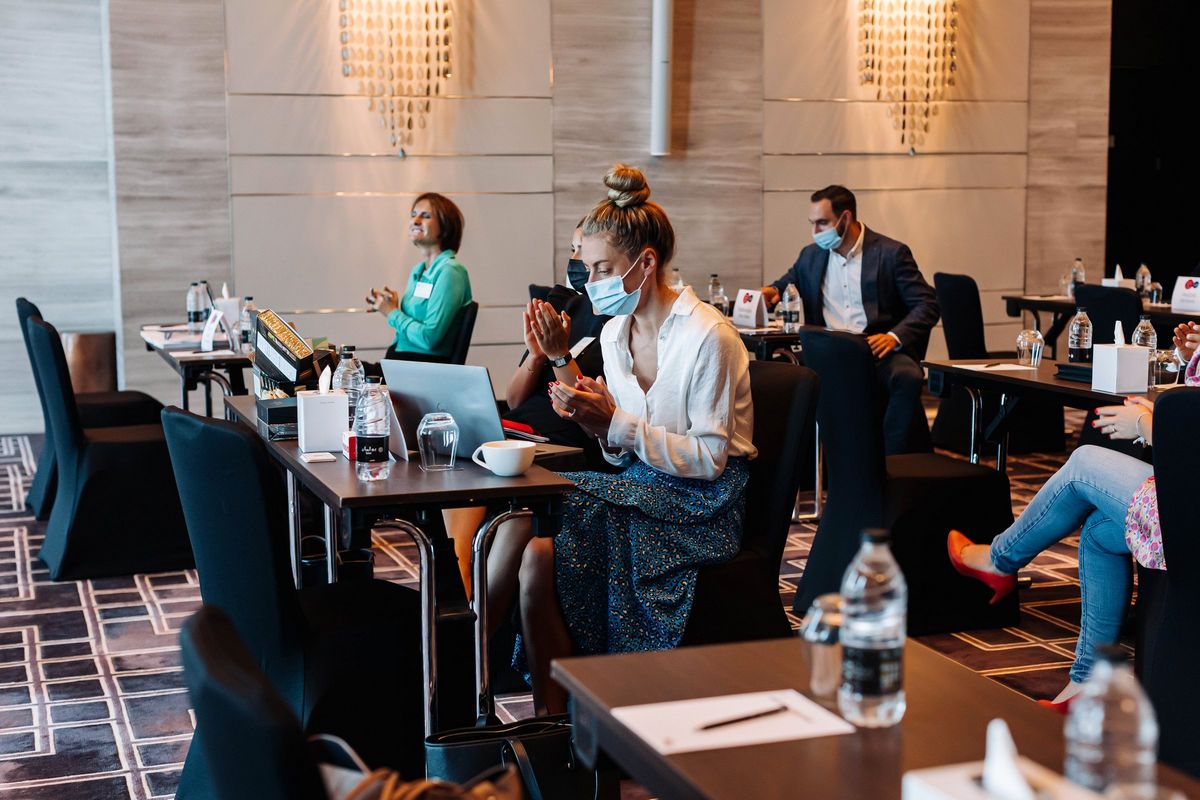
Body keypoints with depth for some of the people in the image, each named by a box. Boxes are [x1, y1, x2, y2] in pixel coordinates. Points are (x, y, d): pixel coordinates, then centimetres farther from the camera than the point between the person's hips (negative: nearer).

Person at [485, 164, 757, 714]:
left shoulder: (708, 337, -14)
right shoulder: (615, 333, 9)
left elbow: (709, 458, -15)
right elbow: (622, 452, 11)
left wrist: (616, 424, -22)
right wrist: (592, 416, -11)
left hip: (702, 505, -7)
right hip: (642, 487, 7)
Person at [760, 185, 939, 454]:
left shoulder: (892, 253, 3)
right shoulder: (811, 255, 17)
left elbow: (927, 305, -1)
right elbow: (789, 283, 34)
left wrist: (894, 337, -18)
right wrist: (773, 291, 8)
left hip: (877, 347, -3)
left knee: (907, 377, -36)